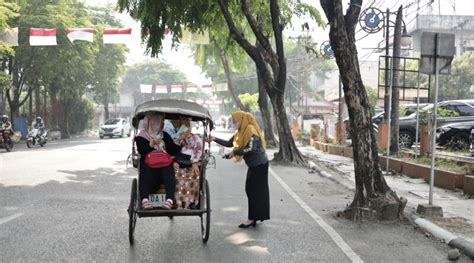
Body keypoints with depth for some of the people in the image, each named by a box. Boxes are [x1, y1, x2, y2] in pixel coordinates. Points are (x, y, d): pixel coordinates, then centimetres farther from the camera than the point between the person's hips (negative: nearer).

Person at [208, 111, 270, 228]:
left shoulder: (251, 130, -19)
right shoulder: (241, 132, 9)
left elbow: (251, 149, -28)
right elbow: (229, 143, 12)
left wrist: (235, 152, -21)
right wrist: (215, 139, 3)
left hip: (259, 164, -9)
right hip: (254, 165, 9)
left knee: (254, 191, -4)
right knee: (251, 190, 12)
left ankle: (253, 218, 3)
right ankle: (256, 217, 21)